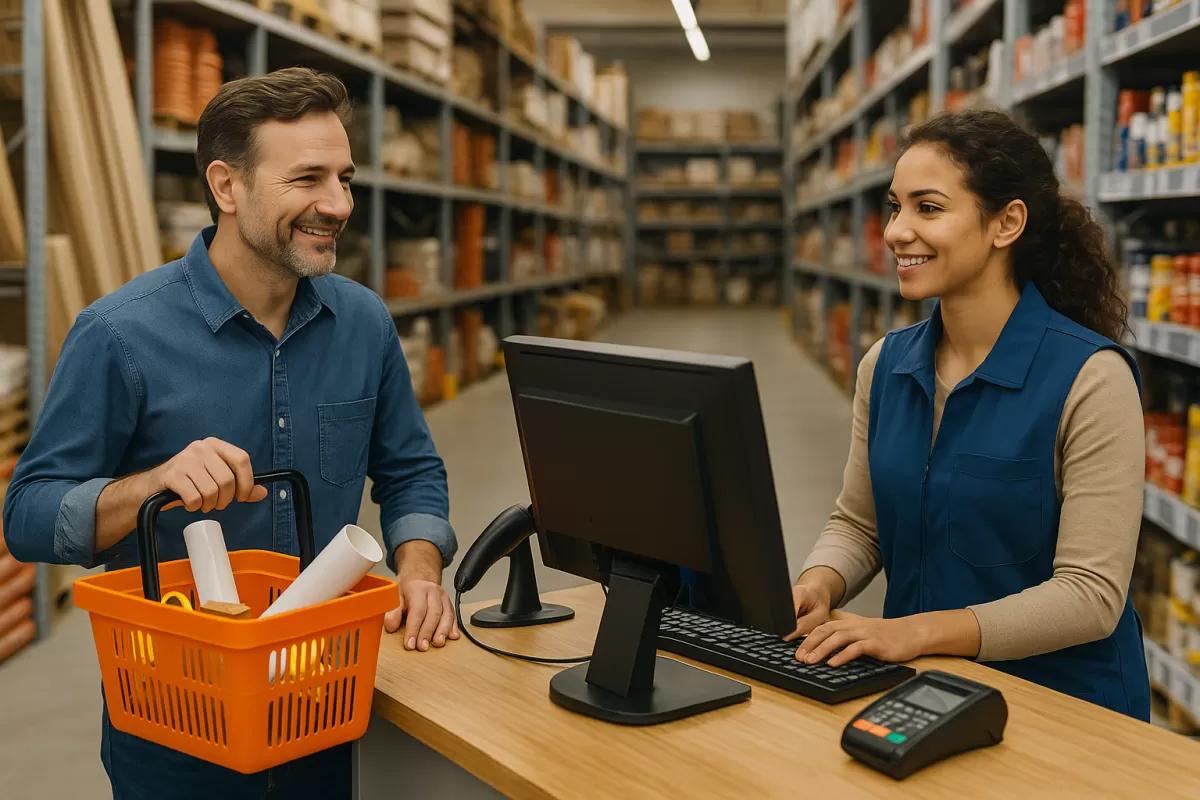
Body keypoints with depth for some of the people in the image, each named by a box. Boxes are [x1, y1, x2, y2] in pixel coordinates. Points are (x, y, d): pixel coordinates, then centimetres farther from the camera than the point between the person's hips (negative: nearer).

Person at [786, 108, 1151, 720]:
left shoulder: (1090, 377, -15)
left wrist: (920, 630, -26)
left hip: (1059, 701, -5)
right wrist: (816, 586, -11)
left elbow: (1092, 595, -17)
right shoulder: (886, 365, 4)